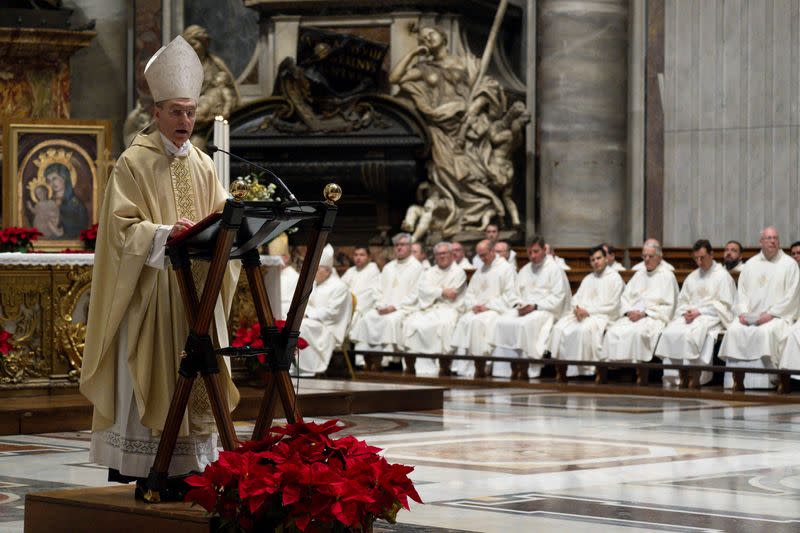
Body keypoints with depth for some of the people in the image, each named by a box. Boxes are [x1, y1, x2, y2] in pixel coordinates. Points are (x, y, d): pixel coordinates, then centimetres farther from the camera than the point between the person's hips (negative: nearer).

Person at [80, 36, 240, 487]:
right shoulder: (134, 163, -6)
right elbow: (122, 227, -13)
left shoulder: (203, 165, 13)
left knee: (192, 379, 5)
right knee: (142, 382, -5)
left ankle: (188, 469, 10)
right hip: (148, 292, -6)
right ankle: (126, 473, 0)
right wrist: (166, 233, -28)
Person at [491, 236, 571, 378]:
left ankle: (528, 371, -32)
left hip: (545, 310, -6)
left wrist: (535, 306, -16)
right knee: (502, 322, -22)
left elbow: (557, 297, -8)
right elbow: (518, 293, 21)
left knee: (525, 324, -35)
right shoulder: (524, 270, 22)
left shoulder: (554, 269, 1)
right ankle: (502, 370, -25)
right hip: (524, 308, 6)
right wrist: (519, 304, -3)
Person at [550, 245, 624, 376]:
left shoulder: (615, 278, 2)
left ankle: (583, 369, -31)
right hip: (582, 313, 6)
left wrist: (588, 311, -13)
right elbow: (576, 297, 20)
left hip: (602, 316, -6)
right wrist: (577, 308, -5)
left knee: (584, 329, -36)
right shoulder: (588, 279, 25)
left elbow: (612, 306, -7)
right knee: (560, 327, -20)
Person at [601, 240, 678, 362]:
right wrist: (628, 312, -2)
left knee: (636, 332, -37)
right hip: (632, 316, 5)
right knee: (613, 332, -23)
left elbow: (668, 307, -4)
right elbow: (625, 297, 19)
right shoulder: (639, 274, 23)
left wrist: (644, 313, -12)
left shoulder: (667, 276, 3)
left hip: (654, 318, -5)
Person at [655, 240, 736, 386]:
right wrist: (685, 312, -2)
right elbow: (682, 300, 22)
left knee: (691, 334, -36)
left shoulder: (722, 276, 3)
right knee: (670, 333, -26)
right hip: (689, 317, 6)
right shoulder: (692, 277, 23)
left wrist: (699, 312, -12)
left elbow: (723, 305, -5)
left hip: (711, 317, -6)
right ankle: (670, 378, -27)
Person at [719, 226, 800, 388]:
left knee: (765, 332, -35)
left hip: (777, 316, -4)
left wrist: (771, 314, -14)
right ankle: (734, 384, -24)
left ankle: (761, 385, -32)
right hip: (750, 315, 4)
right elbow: (741, 292, 14)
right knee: (734, 331, -25)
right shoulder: (750, 264, 17)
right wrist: (743, 312, -5)